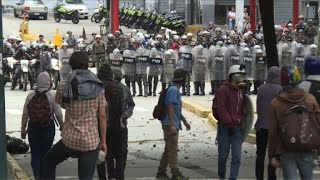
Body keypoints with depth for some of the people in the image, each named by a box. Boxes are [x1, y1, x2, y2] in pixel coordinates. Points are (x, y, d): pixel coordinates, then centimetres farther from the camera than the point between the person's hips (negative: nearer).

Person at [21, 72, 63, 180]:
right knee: (45, 153, 11)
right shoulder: (52, 95, -8)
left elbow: (25, 114, 1)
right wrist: (62, 126, 7)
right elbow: (58, 114, -8)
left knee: (35, 153, 8)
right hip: (48, 127, -1)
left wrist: (23, 129, 10)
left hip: (33, 127, 1)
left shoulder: (31, 96, -2)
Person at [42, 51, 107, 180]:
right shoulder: (98, 87, -1)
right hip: (91, 141, 1)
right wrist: (103, 141, 5)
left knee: (48, 162, 25)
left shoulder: (64, 86, -6)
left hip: (70, 140, -1)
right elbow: (102, 116, -1)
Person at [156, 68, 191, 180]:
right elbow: (170, 107, -20)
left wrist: (184, 121, 31)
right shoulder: (173, 89, -14)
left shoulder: (175, 90, 18)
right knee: (173, 150, -7)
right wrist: (172, 124, -24)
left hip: (173, 125, 10)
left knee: (169, 150, 13)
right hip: (170, 125, -10)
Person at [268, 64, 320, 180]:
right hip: (307, 152, 1)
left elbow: (273, 132, -3)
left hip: (286, 153, -1)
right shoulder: (310, 99, -3)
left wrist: (273, 155, 4)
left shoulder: (275, 103, -6)